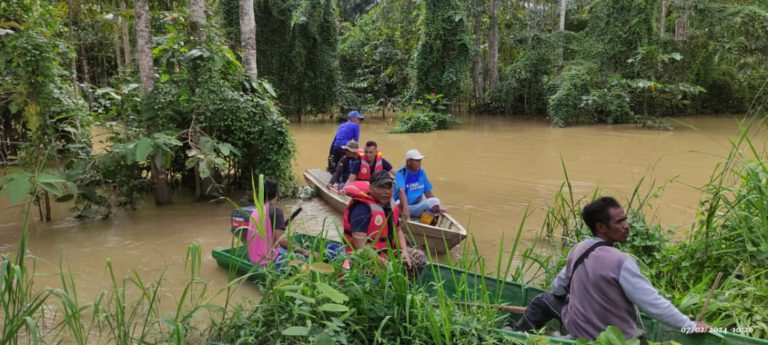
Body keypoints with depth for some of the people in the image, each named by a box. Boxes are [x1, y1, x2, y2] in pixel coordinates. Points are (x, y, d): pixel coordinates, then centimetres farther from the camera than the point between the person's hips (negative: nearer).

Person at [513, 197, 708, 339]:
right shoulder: (621, 262, -25)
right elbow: (653, 304, -23)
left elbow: (558, 288, 8)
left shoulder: (578, 250, -6)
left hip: (579, 331, 6)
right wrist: (690, 326, -12)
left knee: (546, 300, 27)